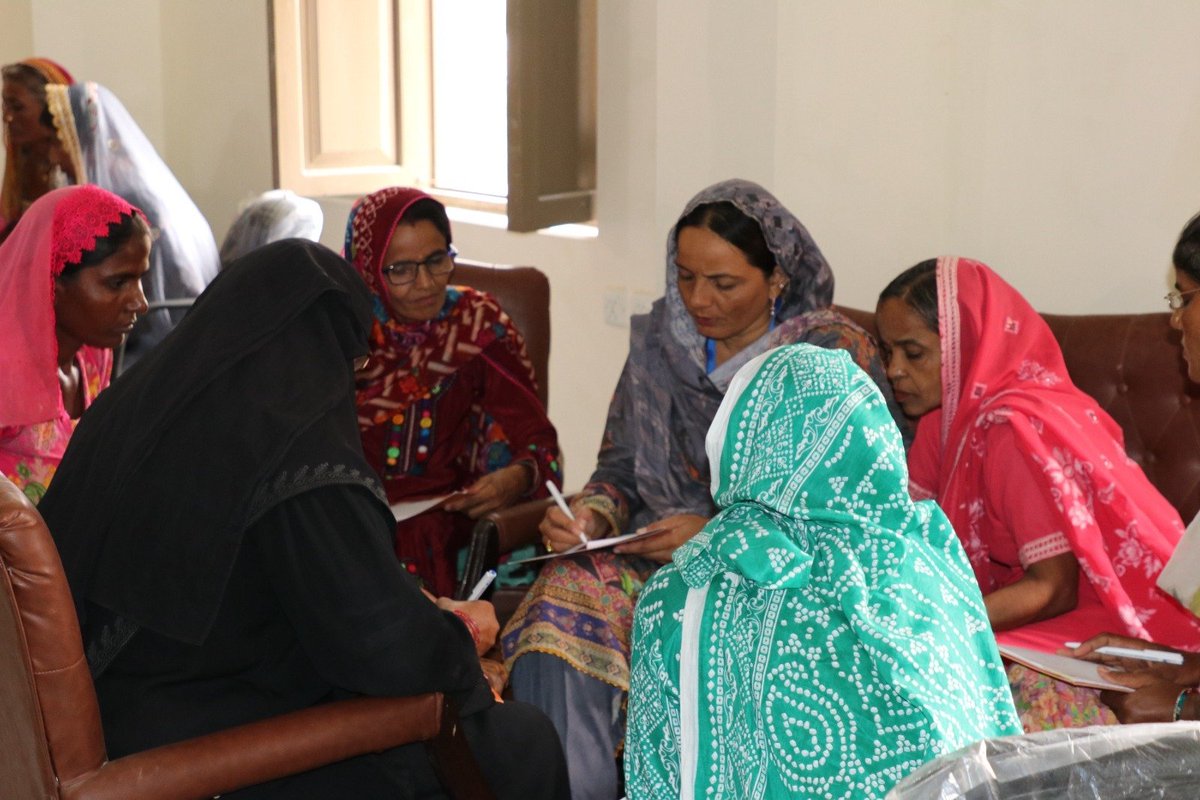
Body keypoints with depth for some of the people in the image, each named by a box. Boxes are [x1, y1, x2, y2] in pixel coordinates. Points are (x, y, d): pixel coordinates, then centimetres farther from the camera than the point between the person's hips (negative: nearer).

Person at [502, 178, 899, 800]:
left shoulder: (835, 356, -4)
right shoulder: (659, 340, 10)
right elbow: (621, 468, 17)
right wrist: (592, 516, -6)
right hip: (658, 556, 4)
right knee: (565, 596, -27)